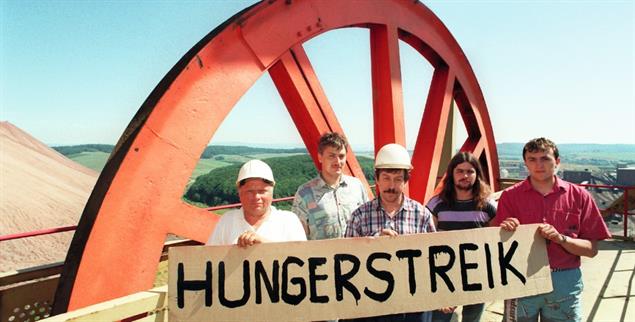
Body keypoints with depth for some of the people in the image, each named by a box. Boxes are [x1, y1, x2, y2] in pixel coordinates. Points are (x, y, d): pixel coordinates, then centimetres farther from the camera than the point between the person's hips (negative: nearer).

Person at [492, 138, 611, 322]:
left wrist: (560, 238, -17)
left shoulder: (578, 196, 0)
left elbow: (591, 249, 0)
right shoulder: (510, 196, -2)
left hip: (565, 285, 1)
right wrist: (506, 231, -21)